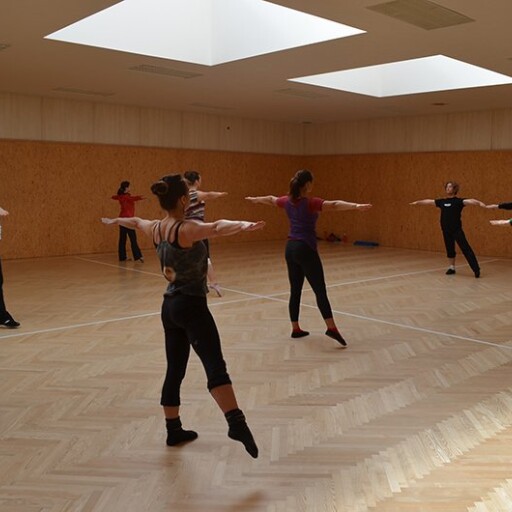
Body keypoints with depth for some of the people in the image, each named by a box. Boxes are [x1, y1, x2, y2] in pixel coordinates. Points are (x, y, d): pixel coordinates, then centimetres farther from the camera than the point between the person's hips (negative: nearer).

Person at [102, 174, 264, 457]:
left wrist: (115, 220, 51)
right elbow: (216, 227, -38)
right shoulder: (186, 229, -17)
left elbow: (136, 221, 30)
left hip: (169, 306, 9)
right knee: (216, 366, -20)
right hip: (191, 306, -9)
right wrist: (243, 225, -56)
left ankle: (173, 429, 28)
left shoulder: (156, 229, 7)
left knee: (174, 370, 17)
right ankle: (237, 424, -33)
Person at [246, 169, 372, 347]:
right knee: (320, 290, -10)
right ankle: (332, 328, -18)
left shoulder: (287, 201, 7)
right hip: (305, 249, -7)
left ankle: (295, 329, 19)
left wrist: (254, 199, 48)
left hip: (290, 248, 7)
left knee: (295, 291, 13)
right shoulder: (311, 203, -14)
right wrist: (356, 206, -43)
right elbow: (334, 205, -30)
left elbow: (270, 199, 28)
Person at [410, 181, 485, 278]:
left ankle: (476, 269, -11)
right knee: (449, 249, 14)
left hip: (457, 230, -5)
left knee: (466, 249, -9)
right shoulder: (442, 201, 10)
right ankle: (452, 268, 28)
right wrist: (417, 202, 29)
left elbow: (469, 201, -22)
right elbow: (429, 201, 21)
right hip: (446, 230, 5)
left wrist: (479, 203, -40)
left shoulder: (458, 201, -6)